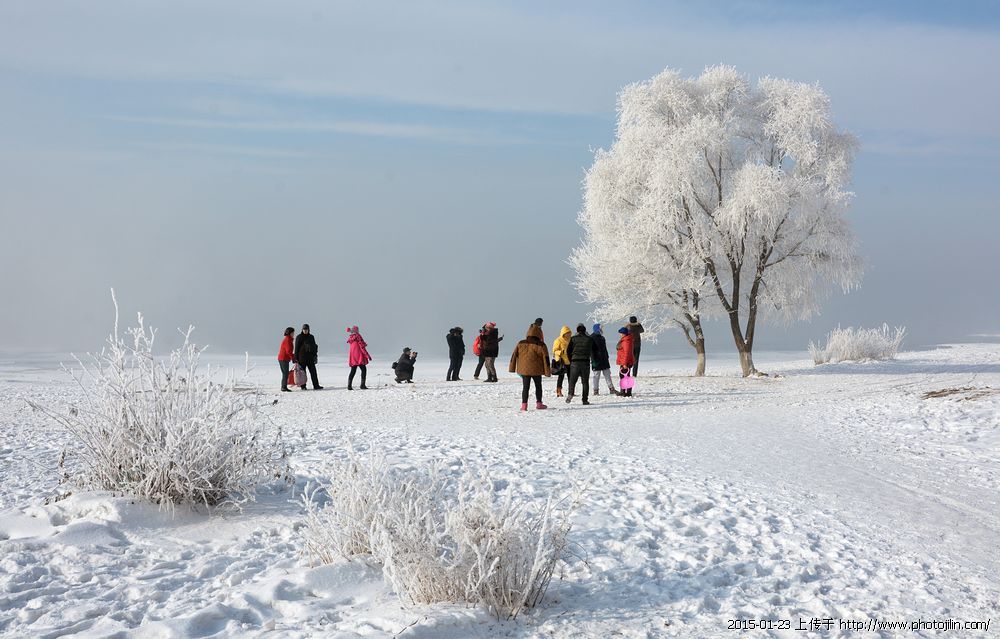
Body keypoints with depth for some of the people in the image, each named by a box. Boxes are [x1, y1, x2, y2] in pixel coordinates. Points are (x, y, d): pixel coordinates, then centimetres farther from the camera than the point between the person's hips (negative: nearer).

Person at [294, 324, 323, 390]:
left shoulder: (311, 337, 13)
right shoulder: (299, 337, 1)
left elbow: (314, 347, 18)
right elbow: (296, 348, 0)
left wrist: (315, 356, 12)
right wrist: (296, 358, -5)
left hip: (310, 357, 3)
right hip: (302, 356, -3)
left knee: (313, 371, -2)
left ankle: (316, 385, -4)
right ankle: (303, 386, 6)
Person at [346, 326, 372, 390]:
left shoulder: (350, 338, 12)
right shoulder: (357, 336, -9)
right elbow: (362, 347, -12)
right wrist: (367, 355, -10)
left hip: (352, 357, 7)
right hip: (359, 356, -7)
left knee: (353, 371, 10)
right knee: (364, 369, -1)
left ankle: (349, 386, 4)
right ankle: (362, 385, -9)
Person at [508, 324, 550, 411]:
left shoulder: (521, 344, 2)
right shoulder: (541, 345, -7)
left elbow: (514, 356, 5)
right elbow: (545, 359, -5)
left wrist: (512, 368, 11)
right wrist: (547, 372, 1)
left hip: (523, 370, 2)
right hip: (536, 370, -1)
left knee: (525, 387, 8)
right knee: (538, 386, 16)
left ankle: (524, 405, 1)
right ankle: (539, 404, 19)